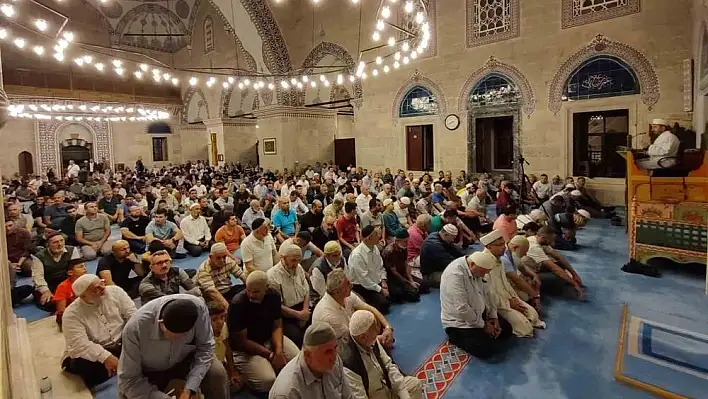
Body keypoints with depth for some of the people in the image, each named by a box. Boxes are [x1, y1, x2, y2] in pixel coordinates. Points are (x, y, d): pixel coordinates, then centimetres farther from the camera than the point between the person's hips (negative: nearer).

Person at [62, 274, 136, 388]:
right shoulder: (72, 314, -15)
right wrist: (105, 357, -38)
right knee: (84, 364, -33)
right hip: (93, 354, -2)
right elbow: (79, 344, -26)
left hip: (122, 344, 3)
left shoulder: (115, 291, -8)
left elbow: (133, 315, -9)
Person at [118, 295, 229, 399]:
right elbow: (129, 381, -23)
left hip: (184, 359, 1)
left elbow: (205, 347, -18)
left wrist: (189, 388, -27)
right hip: (148, 373, 0)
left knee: (217, 374, -23)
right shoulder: (134, 328, -34)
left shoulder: (198, 307, -33)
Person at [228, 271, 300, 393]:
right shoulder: (237, 304, -25)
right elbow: (241, 341, -19)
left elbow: (277, 326, -3)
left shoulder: (273, 296, -9)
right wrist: (270, 355, -19)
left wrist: (279, 350, -21)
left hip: (270, 339, 5)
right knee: (268, 381, -24)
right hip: (245, 348, -5)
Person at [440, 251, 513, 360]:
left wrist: (493, 317, -1)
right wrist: (483, 326, -18)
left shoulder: (476, 269, -4)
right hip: (459, 323, -8)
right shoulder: (455, 274, -33)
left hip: (480, 315, 9)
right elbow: (462, 309, -32)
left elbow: (486, 294, 8)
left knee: (507, 329, 6)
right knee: (487, 350, -18)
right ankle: (457, 338, 4)